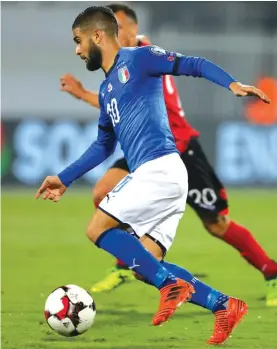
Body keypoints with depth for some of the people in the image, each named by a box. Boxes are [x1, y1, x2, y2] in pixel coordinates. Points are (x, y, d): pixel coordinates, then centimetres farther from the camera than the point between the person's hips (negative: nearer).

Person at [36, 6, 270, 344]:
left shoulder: (139, 59, -1)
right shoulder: (106, 91, 24)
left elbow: (193, 65, -9)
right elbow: (103, 146, 34)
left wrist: (232, 84, -25)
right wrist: (64, 180, 33)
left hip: (159, 169, -9)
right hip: (154, 176, 9)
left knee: (97, 229, -9)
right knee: (145, 266, 1)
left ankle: (172, 285, -13)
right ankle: (224, 306, -2)